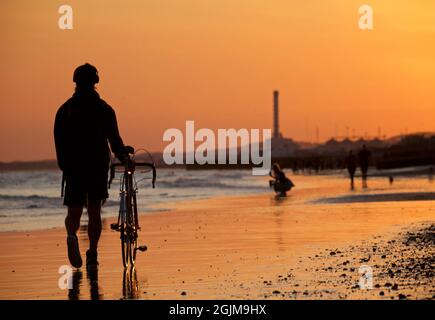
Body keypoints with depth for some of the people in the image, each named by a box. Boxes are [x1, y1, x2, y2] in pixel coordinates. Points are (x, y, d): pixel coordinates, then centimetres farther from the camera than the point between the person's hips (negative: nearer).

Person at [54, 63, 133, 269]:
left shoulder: (64, 109, 1)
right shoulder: (104, 109, -1)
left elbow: (59, 142, -2)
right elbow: (114, 139, -3)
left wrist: (64, 166, 3)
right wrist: (122, 153, 15)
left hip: (73, 167, 0)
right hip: (98, 166, 0)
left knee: (74, 211, 4)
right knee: (94, 212, 11)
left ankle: (72, 236, -28)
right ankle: (92, 255, 6)